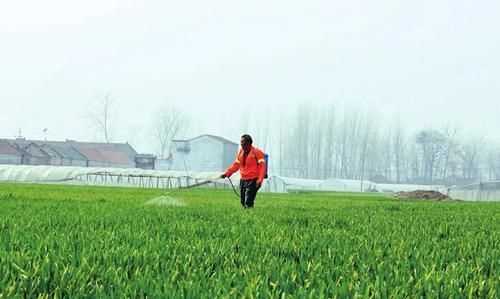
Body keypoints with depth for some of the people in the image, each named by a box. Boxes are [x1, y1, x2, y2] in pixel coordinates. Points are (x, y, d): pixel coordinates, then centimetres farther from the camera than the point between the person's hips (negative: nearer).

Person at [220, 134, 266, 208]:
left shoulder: (256, 152, -9)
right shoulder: (240, 152, 11)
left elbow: (262, 166, -13)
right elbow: (236, 165, 19)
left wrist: (260, 180, -23)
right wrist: (226, 173, 9)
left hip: (253, 180, -7)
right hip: (243, 180, 7)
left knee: (248, 202, -16)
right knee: (243, 202, 8)